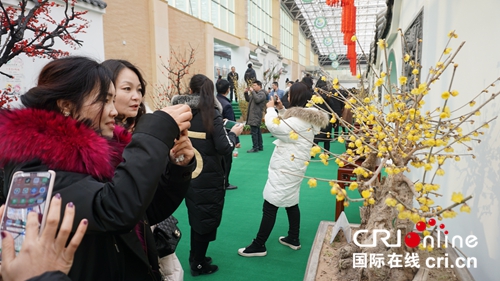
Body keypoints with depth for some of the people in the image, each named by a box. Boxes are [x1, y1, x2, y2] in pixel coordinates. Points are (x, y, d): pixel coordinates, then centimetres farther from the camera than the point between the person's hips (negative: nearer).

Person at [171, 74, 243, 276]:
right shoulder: (211, 114, -15)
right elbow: (224, 148, -17)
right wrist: (233, 133, 1)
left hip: (188, 175, 5)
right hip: (209, 178, -5)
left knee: (196, 218, 22)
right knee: (206, 220, 11)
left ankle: (195, 258, 37)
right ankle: (199, 264, 24)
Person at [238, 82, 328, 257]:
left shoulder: (301, 121, -21)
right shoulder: (307, 116, 9)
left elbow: (275, 127, -30)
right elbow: (287, 126, 21)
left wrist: (270, 108, -14)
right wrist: (281, 109, 9)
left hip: (285, 167, -10)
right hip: (293, 166, 10)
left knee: (270, 205, -5)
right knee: (291, 202, 19)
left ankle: (259, 246, 3)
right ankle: (293, 239, 31)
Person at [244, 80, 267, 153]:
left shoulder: (262, 93, -8)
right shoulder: (255, 93, 20)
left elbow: (257, 100, -26)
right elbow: (248, 99, 24)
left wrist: (252, 92, -20)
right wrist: (246, 93, 9)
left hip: (256, 116, -10)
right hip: (253, 116, 10)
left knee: (254, 132, -11)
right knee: (258, 132, 13)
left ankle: (255, 148, -8)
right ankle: (260, 147, 20)